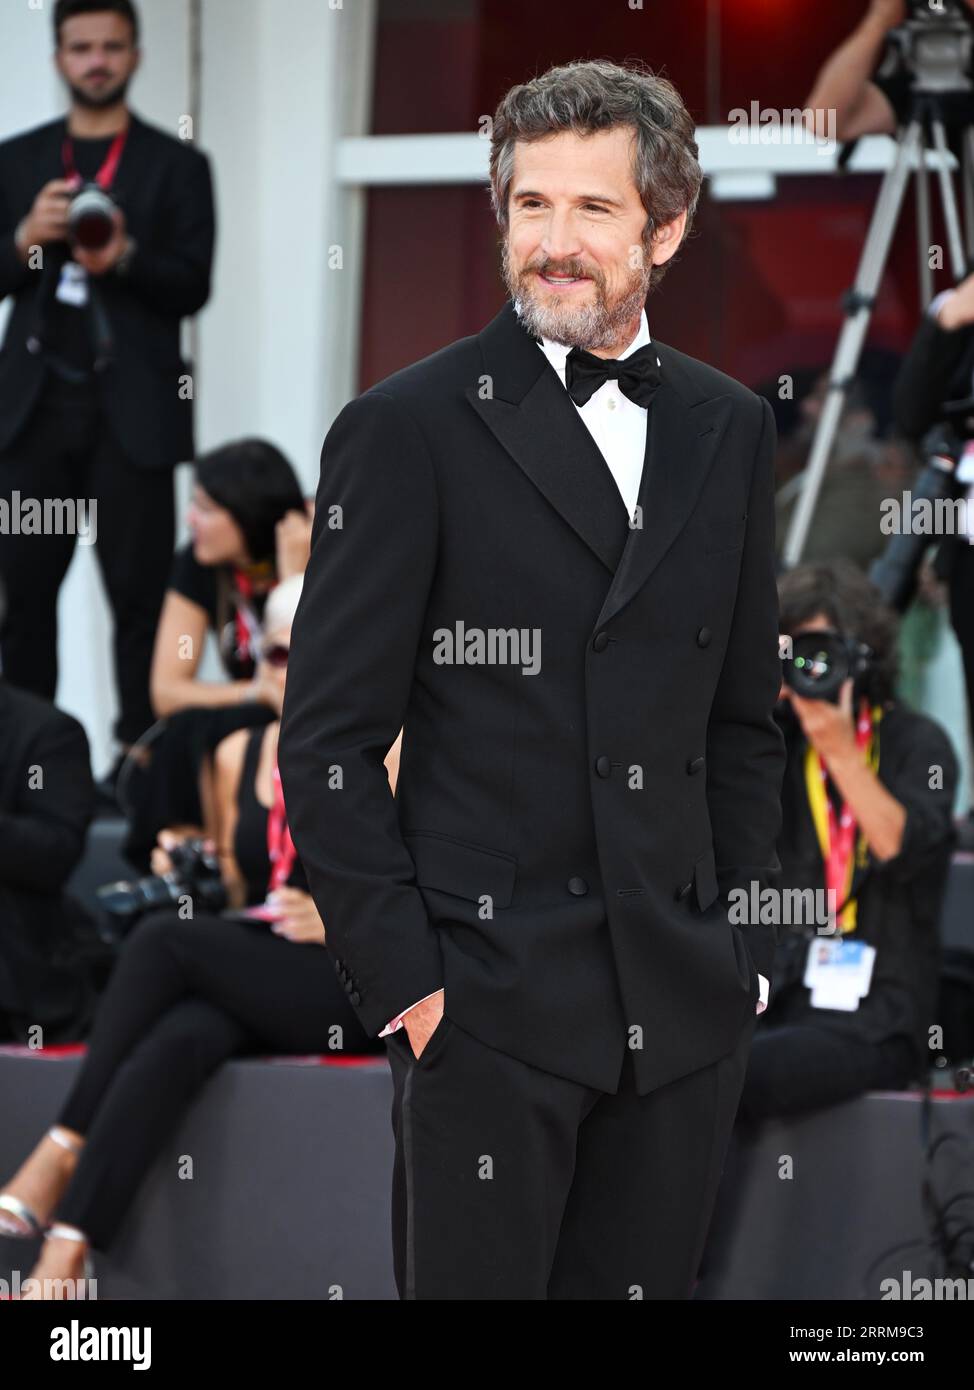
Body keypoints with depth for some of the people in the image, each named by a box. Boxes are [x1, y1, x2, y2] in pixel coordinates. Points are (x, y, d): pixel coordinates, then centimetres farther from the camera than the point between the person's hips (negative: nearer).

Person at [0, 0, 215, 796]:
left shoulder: (176, 166, 6)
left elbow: (193, 286, -1)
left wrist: (123, 258, -19)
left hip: (133, 407, -2)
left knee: (139, 585, -4)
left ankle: (141, 751, -2)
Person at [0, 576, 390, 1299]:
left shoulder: (390, 758, 0)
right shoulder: (239, 756, 17)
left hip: (358, 992, -4)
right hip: (250, 988, 4)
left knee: (165, 938, -26)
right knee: (176, 1042, -32)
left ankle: (61, 1154, -20)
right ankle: (63, 1254, -43)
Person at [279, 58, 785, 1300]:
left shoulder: (727, 429, 12)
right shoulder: (407, 429, -3)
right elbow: (327, 741, -5)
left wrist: (738, 943, 10)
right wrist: (398, 975, -10)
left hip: (683, 1009, 4)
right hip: (484, 1003, -4)